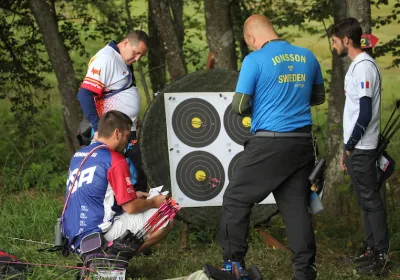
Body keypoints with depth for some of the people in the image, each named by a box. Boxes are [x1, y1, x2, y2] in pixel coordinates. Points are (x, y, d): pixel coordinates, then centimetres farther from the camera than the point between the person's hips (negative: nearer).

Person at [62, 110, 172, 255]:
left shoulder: (78, 155, 12)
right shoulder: (115, 160, -12)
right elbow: (130, 207, -12)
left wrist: (132, 195, 23)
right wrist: (154, 202, 8)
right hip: (98, 235, -9)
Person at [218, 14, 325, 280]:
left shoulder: (255, 60, -9)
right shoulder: (308, 57, 8)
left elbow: (239, 106, -8)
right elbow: (319, 97, 20)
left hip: (270, 143, -5)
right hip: (302, 142, 5)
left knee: (237, 199, 8)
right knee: (297, 205, 10)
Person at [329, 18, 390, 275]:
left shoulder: (364, 66, -17)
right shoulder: (357, 65, 13)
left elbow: (366, 113, -22)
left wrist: (350, 146, -14)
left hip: (361, 147, -10)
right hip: (357, 147, 10)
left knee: (370, 199, -5)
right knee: (365, 199, 13)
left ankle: (381, 254, -1)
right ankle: (373, 249, 19)